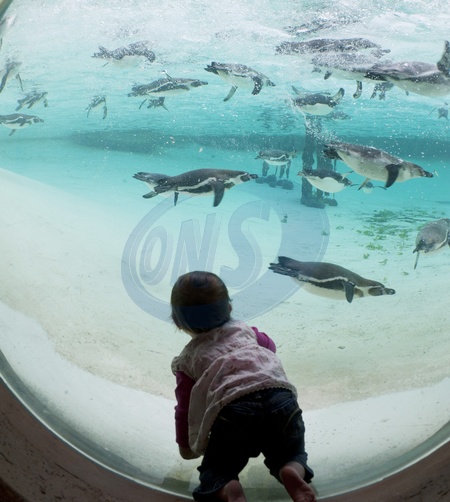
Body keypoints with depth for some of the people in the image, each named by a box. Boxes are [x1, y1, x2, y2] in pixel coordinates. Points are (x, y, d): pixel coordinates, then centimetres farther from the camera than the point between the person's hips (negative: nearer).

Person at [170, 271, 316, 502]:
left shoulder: (187, 360, 25)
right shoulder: (244, 330, 32)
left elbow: (184, 407, 26)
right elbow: (269, 344, 54)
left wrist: (185, 446, 42)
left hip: (233, 409, -2)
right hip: (281, 397, 3)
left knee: (213, 473, 18)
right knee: (291, 456, 28)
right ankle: (292, 473, -10)